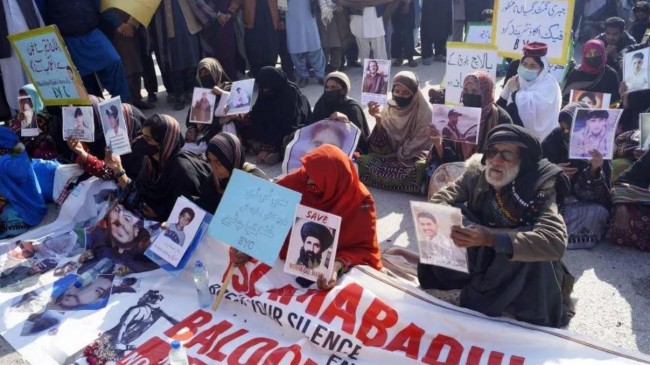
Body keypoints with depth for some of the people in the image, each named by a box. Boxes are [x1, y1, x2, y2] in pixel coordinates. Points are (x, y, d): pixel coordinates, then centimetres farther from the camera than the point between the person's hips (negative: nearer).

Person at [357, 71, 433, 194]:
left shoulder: (424, 111, -6)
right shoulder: (388, 111, 5)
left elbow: (422, 143, -9)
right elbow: (381, 148, -4)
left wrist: (399, 154, -12)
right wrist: (378, 120, -16)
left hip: (415, 160, -5)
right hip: (393, 158, 6)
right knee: (363, 161, -23)